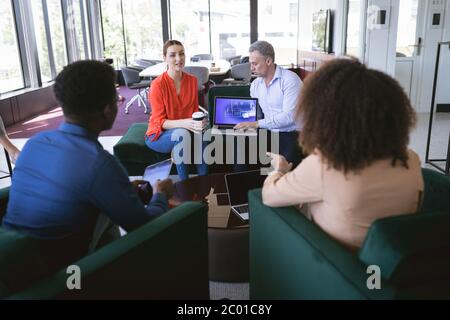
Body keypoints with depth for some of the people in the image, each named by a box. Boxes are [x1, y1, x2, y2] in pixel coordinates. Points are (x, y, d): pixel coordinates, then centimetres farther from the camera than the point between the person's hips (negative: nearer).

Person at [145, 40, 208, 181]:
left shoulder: (192, 80, -2)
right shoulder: (158, 84, -17)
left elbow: (195, 110, 5)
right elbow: (159, 122, -18)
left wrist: (198, 121, -20)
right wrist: (184, 123, -35)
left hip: (185, 129, 4)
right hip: (160, 135, -4)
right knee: (182, 133, -36)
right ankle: (184, 183, -23)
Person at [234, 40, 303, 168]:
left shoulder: (290, 80, -11)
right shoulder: (255, 84, 12)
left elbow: (288, 116, -19)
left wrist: (257, 124, -21)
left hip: (291, 135, -6)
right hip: (267, 133, 6)